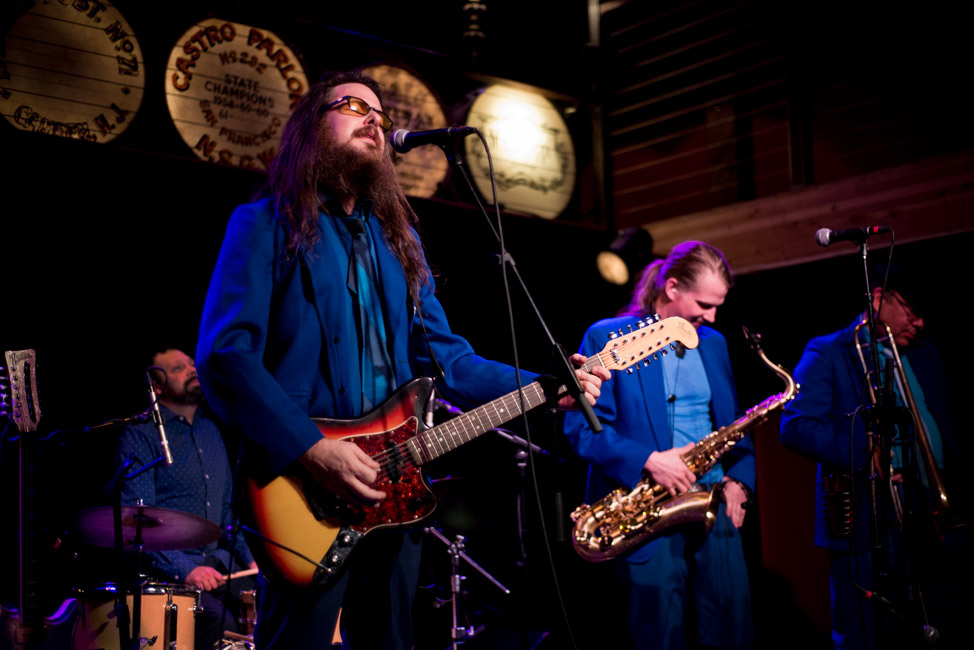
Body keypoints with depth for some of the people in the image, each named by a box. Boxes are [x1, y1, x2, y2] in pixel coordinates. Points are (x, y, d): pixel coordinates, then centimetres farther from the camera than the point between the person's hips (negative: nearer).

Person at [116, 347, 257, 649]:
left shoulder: (211, 428, 16)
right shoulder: (140, 435, -6)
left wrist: (248, 558, 9)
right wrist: (184, 570, -22)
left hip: (217, 559, 6)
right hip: (167, 565, -6)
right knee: (219, 621, -28)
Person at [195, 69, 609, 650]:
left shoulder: (399, 238, 17)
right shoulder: (267, 225, -2)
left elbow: (442, 354, 13)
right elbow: (225, 355, -13)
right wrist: (312, 449, -23)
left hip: (391, 488, 6)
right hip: (305, 491, -6)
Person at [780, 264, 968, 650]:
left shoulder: (925, 355, 20)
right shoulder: (826, 354, -1)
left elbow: (948, 429, 24)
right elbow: (795, 427, -12)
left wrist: (954, 475, 6)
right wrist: (863, 458, -20)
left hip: (933, 521, 6)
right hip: (867, 526, -6)